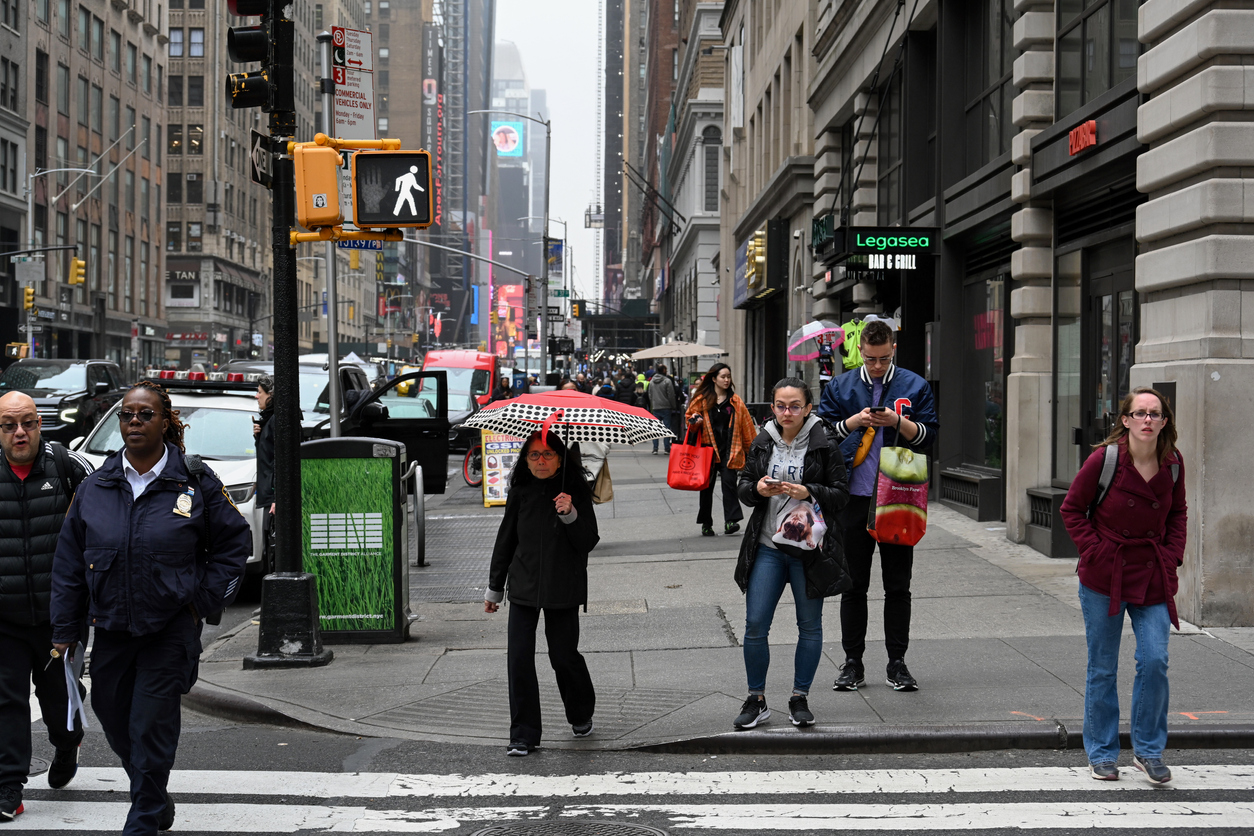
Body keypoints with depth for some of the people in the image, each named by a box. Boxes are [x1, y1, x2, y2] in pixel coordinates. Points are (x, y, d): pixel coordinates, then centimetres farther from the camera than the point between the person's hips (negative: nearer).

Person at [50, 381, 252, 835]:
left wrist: (207, 598, -2)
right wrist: (65, 631, 6)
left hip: (171, 628, -4)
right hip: (111, 627, 4)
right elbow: (69, 563, 8)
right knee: (113, 719, 14)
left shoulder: (195, 483, -5)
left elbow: (235, 540, 5)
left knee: (151, 726, -3)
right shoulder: (95, 487, 3)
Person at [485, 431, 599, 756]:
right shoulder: (521, 491, 3)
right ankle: (524, 735, 6)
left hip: (563, 588, -2)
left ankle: (581, 715, 32)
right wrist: (495, 587, 17)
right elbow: (506, 538, 12)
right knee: (518, 657, -4)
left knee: (563, 654, 3)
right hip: (524, 585, 2)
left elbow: (588, 542, -8)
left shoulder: (576, 491, -5)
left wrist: (570, 515, -26)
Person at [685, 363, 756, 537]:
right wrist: (695, 421, -7)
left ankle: (731, 521, -9)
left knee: (729, 483, -12)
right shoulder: (701, 400, 4)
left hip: (729, 451, -1)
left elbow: (746, 426, 9)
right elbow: (689, 416, 16)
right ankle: (706, 524, 13)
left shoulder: (735, 401, 6)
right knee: (707, 486, 5)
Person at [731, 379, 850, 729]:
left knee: (810, 625, 9)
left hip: (809, 547, -2)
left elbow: (841, 494, -4)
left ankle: (800, 699, 23)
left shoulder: (825, 443, -5)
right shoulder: (762, 442, 6)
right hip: (767, 545, 2)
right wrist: (757, 489, -10)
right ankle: (756, 700, 13)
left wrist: (808, 492, -21)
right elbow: (743, 486, 12)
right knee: (755, 625, 0)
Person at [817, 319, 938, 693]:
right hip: (854, 497, 1)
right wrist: (854, 421, -12)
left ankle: (897, 662, 15)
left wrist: (898, 423, -16)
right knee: (854, 584, 6)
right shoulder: (839, 387, 6)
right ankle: (852, 663, 14)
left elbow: (928, 436, 0)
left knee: (898, 585, 6)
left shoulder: (914, 386, 4)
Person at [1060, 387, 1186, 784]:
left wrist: (1172, 557, 3)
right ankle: (1101, 753, 21)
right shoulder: (1105, 459, -13)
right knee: (1102, 669, 7)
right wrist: (1095, 551, -9)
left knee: (1154, 661, -6)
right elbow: (1072, 510, -2)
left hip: (1154, 576, 2)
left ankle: (1148, 750, 12)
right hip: (1104, 577, -2)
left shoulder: (1173, 464, -2)